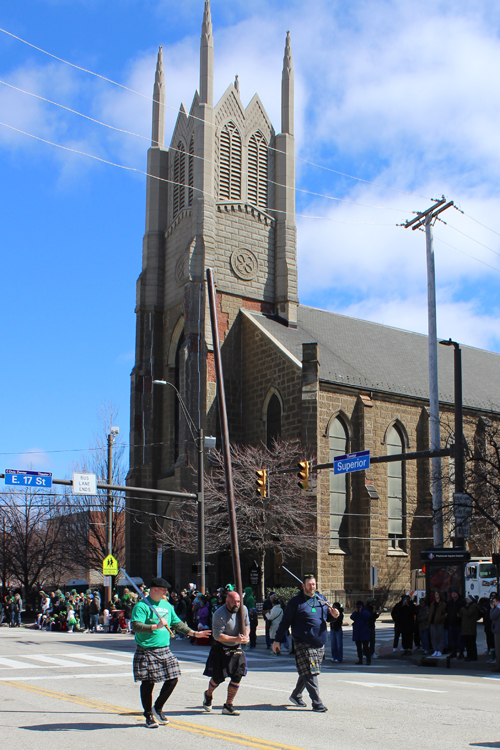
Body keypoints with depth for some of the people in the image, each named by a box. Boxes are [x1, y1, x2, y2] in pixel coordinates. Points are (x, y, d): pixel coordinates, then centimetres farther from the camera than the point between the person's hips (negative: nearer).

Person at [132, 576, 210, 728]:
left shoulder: (166, 605, 14)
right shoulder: (141, 606, -9)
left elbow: (177, 623, 24)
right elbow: (135, 626, -21)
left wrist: (193, 633, 18)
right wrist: (156, 626, -25)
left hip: (164, 650, 7)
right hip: (146, 651, -7)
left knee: (173, 679, 3)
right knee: (147, 683, 0)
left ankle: (158, 708, 22)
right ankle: (149, 715, 17)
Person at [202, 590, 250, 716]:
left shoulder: (243, 609, -5)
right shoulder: (219, 614, -23)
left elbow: (247, 624, 10)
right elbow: (218, 636, -22)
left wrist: (246, 636, -11)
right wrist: (236, 639, -27)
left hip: (236, 649, 5)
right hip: (221, 648, -5)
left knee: (237, 676, -4)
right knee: (218, 677, 2)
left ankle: (228, 705, 8)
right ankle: (208, 694, 36)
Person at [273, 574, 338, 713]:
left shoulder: (321, 599, 12)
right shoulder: (295, 602, -3)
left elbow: (327, 617, 21)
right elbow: (285, 622, 0)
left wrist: (333, 615, -3)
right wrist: (277, 640, -1)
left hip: (320, 643, 6)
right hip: (303, 644, -5)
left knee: (307, 673, 13)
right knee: (310, 673, -9)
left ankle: (296, 696, 30)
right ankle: (317, 703, -5)